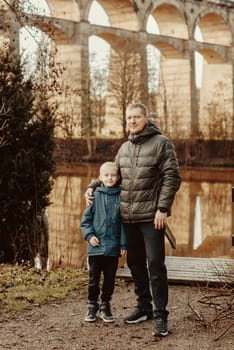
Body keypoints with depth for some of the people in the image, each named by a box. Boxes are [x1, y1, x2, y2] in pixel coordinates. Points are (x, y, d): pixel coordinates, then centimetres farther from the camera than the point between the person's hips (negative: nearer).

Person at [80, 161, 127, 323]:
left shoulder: (121, 196, 0)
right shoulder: (95, 195, 0)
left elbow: (124, 222, 2)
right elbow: (86, 219, 4)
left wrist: (123, 243, -2)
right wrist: (89, 235, -9)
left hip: (113, 247, 1)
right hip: (96, 247, 0)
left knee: (110, 279, 9)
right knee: (94, 279, 8)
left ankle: (105, 306, 24)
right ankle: (92, 306, 22)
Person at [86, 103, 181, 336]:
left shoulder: (161, 143, -5)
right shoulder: (125, 148, 14)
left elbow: (171, 177, -10)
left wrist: (163, 208, -17)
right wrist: (93, 186, 10)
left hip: (151, 216, -6)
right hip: (128, 216, 7)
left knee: (155, 264, -6)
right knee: (135, 263, 13)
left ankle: (160, 315, 1)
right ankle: (144, 307, 26)